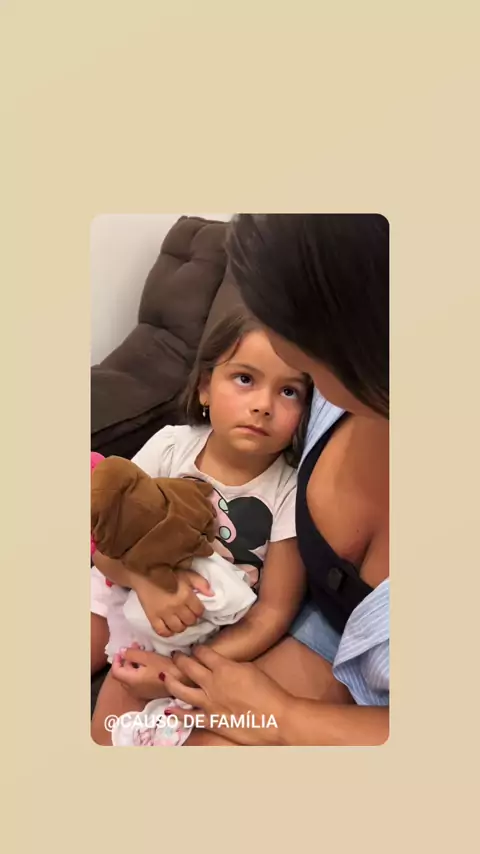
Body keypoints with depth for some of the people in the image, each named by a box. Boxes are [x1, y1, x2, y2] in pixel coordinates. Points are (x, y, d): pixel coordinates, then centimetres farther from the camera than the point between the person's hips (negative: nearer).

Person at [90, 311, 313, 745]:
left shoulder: (290, 494, -22)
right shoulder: (171, 445, -15)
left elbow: (274, 611, -18)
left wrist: (188, 669, -26)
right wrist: (147, 580, -33)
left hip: (196, 635, -3)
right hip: (122, 592, 3)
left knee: (110, 733, -7)